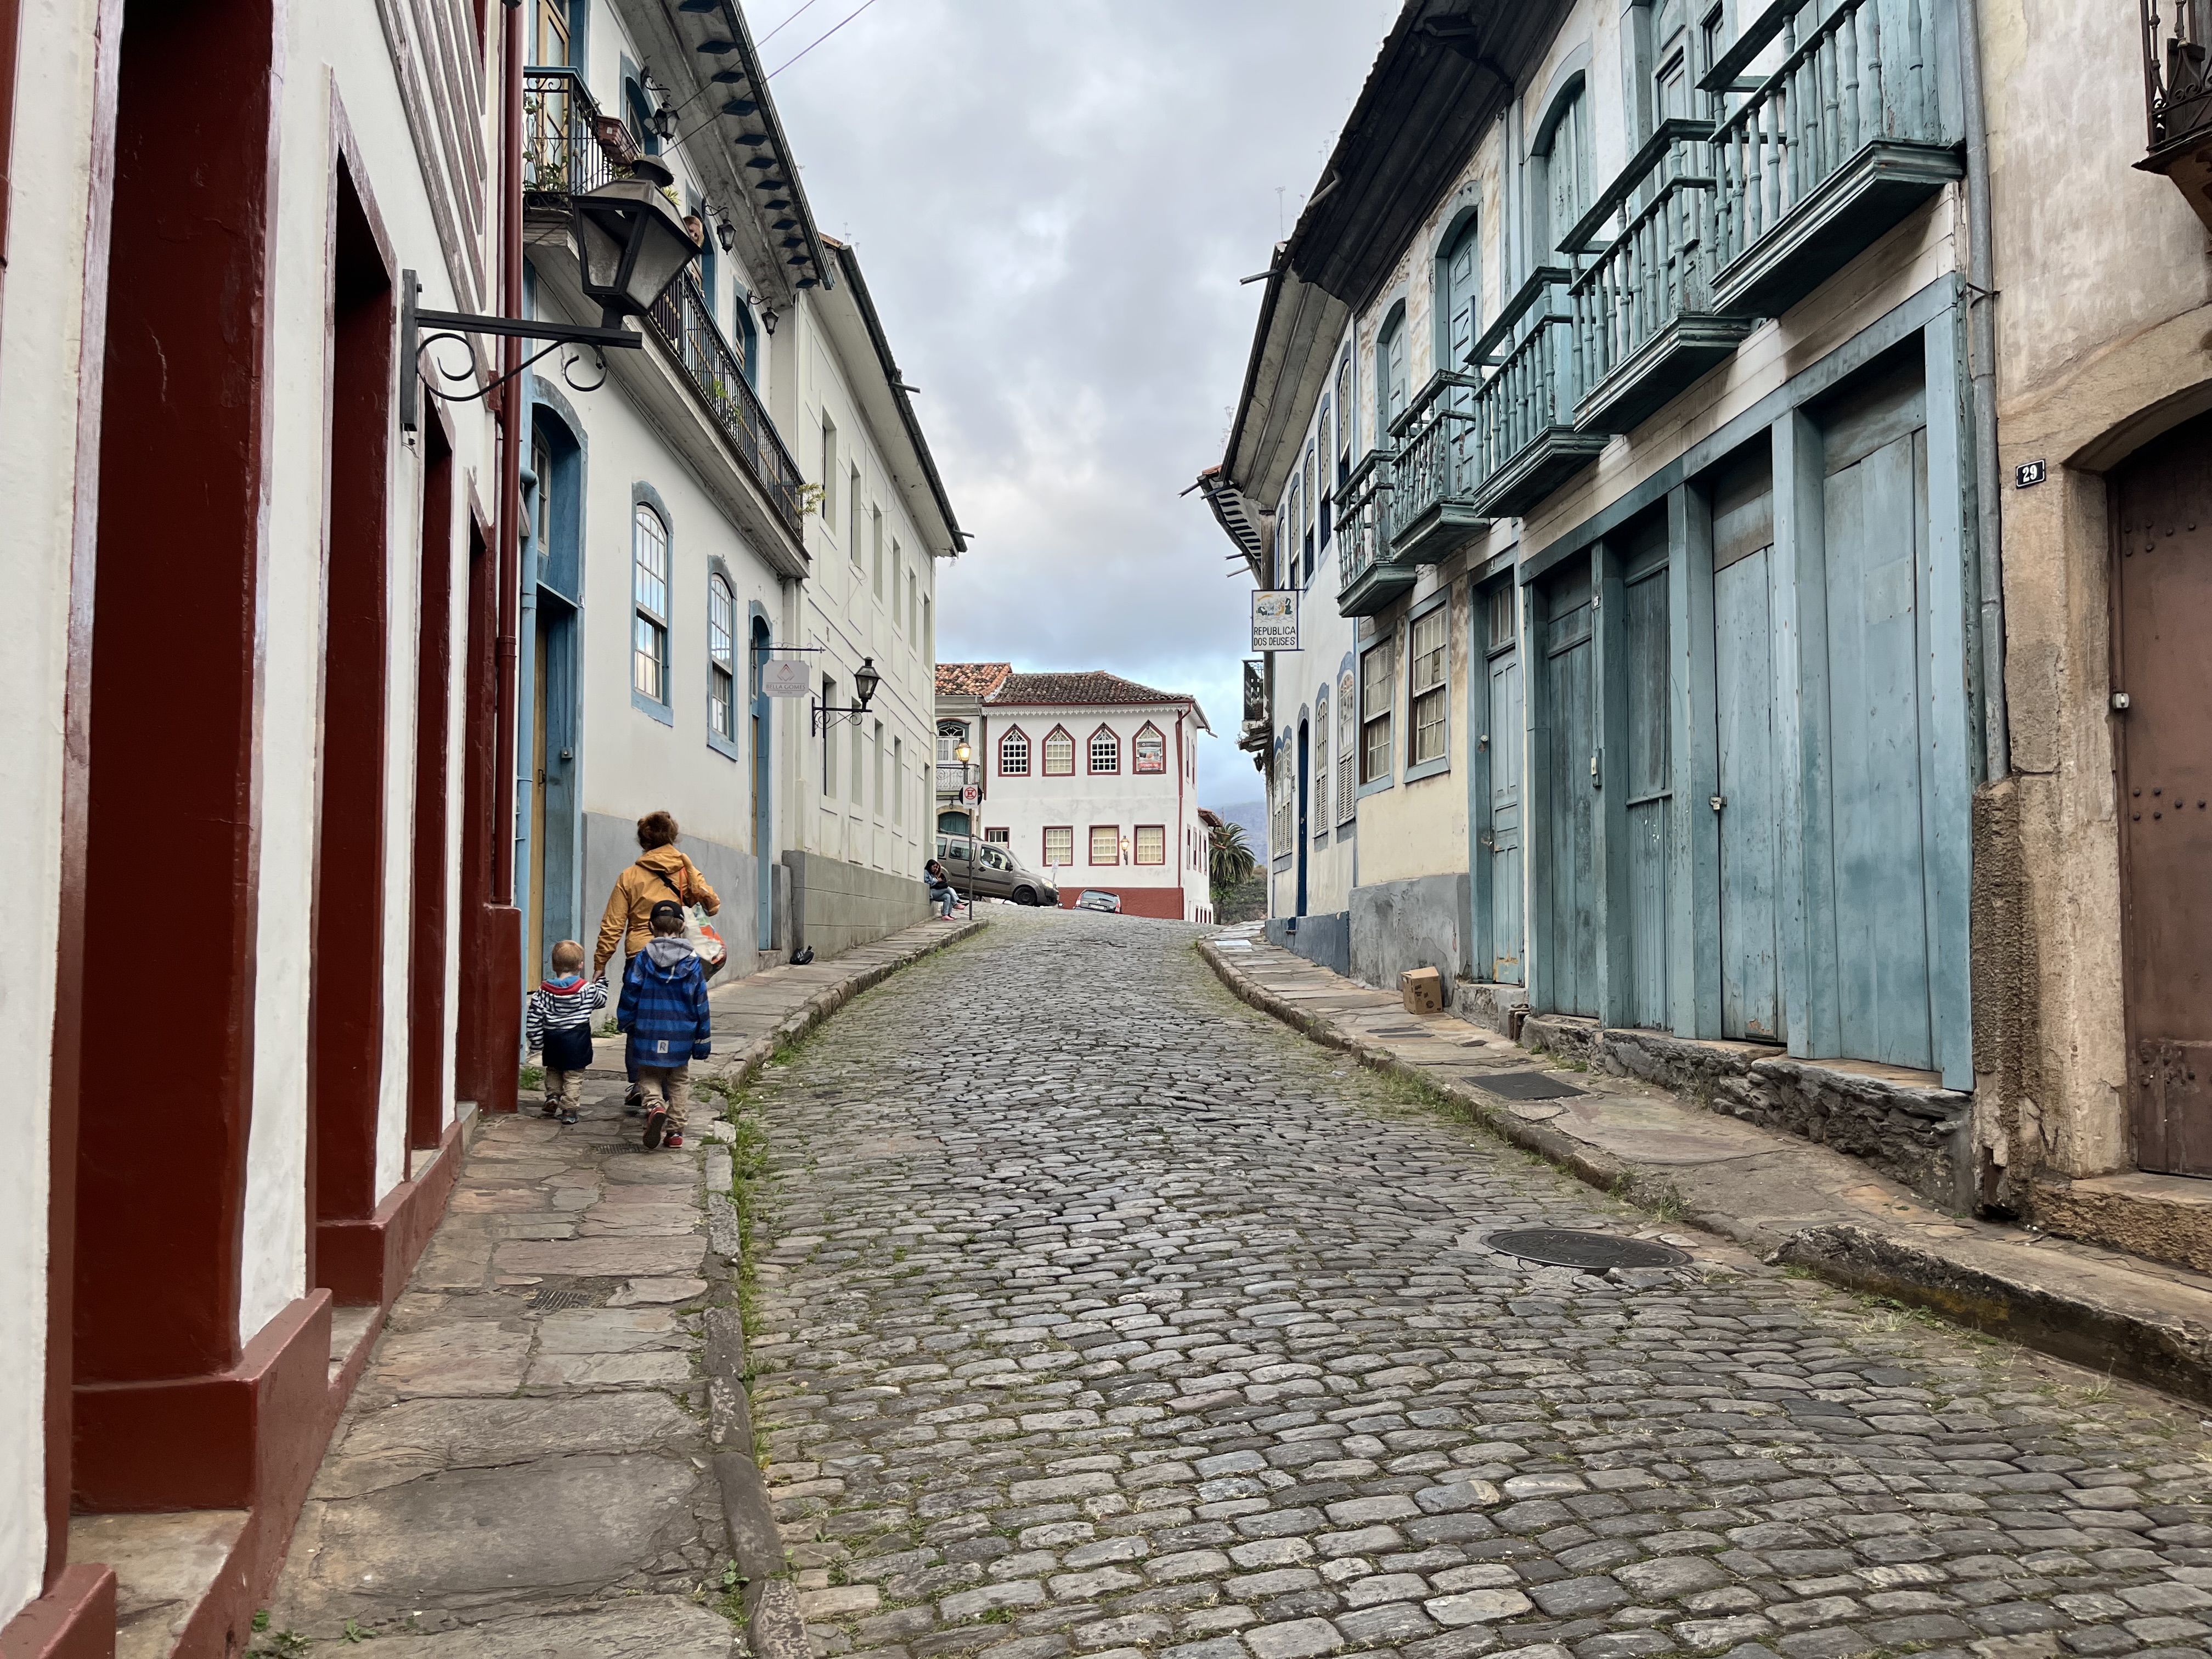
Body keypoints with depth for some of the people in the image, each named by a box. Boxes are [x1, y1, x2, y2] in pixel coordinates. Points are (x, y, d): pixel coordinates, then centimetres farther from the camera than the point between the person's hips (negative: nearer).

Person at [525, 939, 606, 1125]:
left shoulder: (543, 992, -3)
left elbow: (535, 1019, -3)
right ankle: (568, 1108, 3)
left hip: (553, 1040, 2)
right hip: (578, 1040, -2)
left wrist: (536, 1043, 4)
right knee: (574, 1075, 5)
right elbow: (601, 1001, 12)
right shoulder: (587, 990, -8)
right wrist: (601, 984, 29)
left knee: (553, 1071, 26)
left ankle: (552, 1096, 13)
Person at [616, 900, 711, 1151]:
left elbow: (630, 996, -2)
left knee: (649, 1077, 12)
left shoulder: (643, 959, -6)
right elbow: (700, 1003, 0)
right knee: (679, 1082, 14)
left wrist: (624, 1024, 16)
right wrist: (703, 1039, 8)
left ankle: (655, 1106, -17)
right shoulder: (692, 961, -3)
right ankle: (676, 1131, 13)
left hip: (649, 1035, -1)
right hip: (681, 1036, 1)